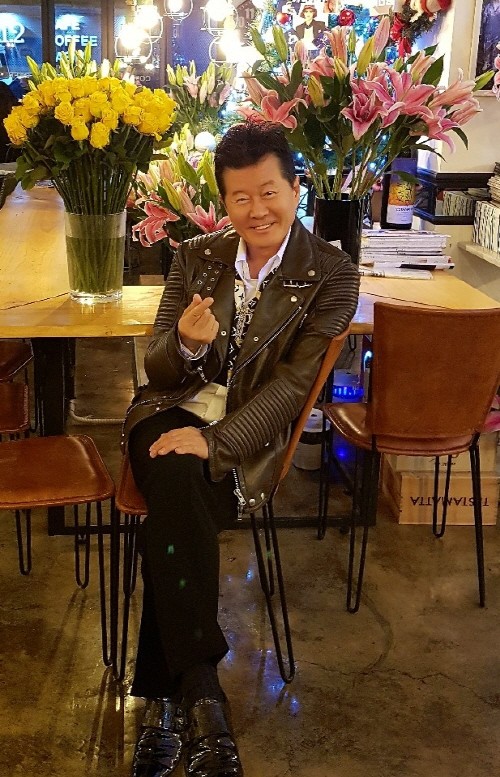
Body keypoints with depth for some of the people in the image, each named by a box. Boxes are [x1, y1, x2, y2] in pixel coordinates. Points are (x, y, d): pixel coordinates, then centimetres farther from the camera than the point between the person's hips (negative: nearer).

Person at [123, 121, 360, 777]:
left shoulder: (331, 275, -2)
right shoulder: (196, 257, 9)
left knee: (171, 515, -30)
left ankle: (166, 699, -17)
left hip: (248, 434, -2)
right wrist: (186, 344, -18)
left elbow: (293, 382, -10)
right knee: (177, 484, -32)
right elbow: (156, 367, 8)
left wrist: (215, 440, -23)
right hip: (174, 412, 2)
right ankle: (201, 696, -29)